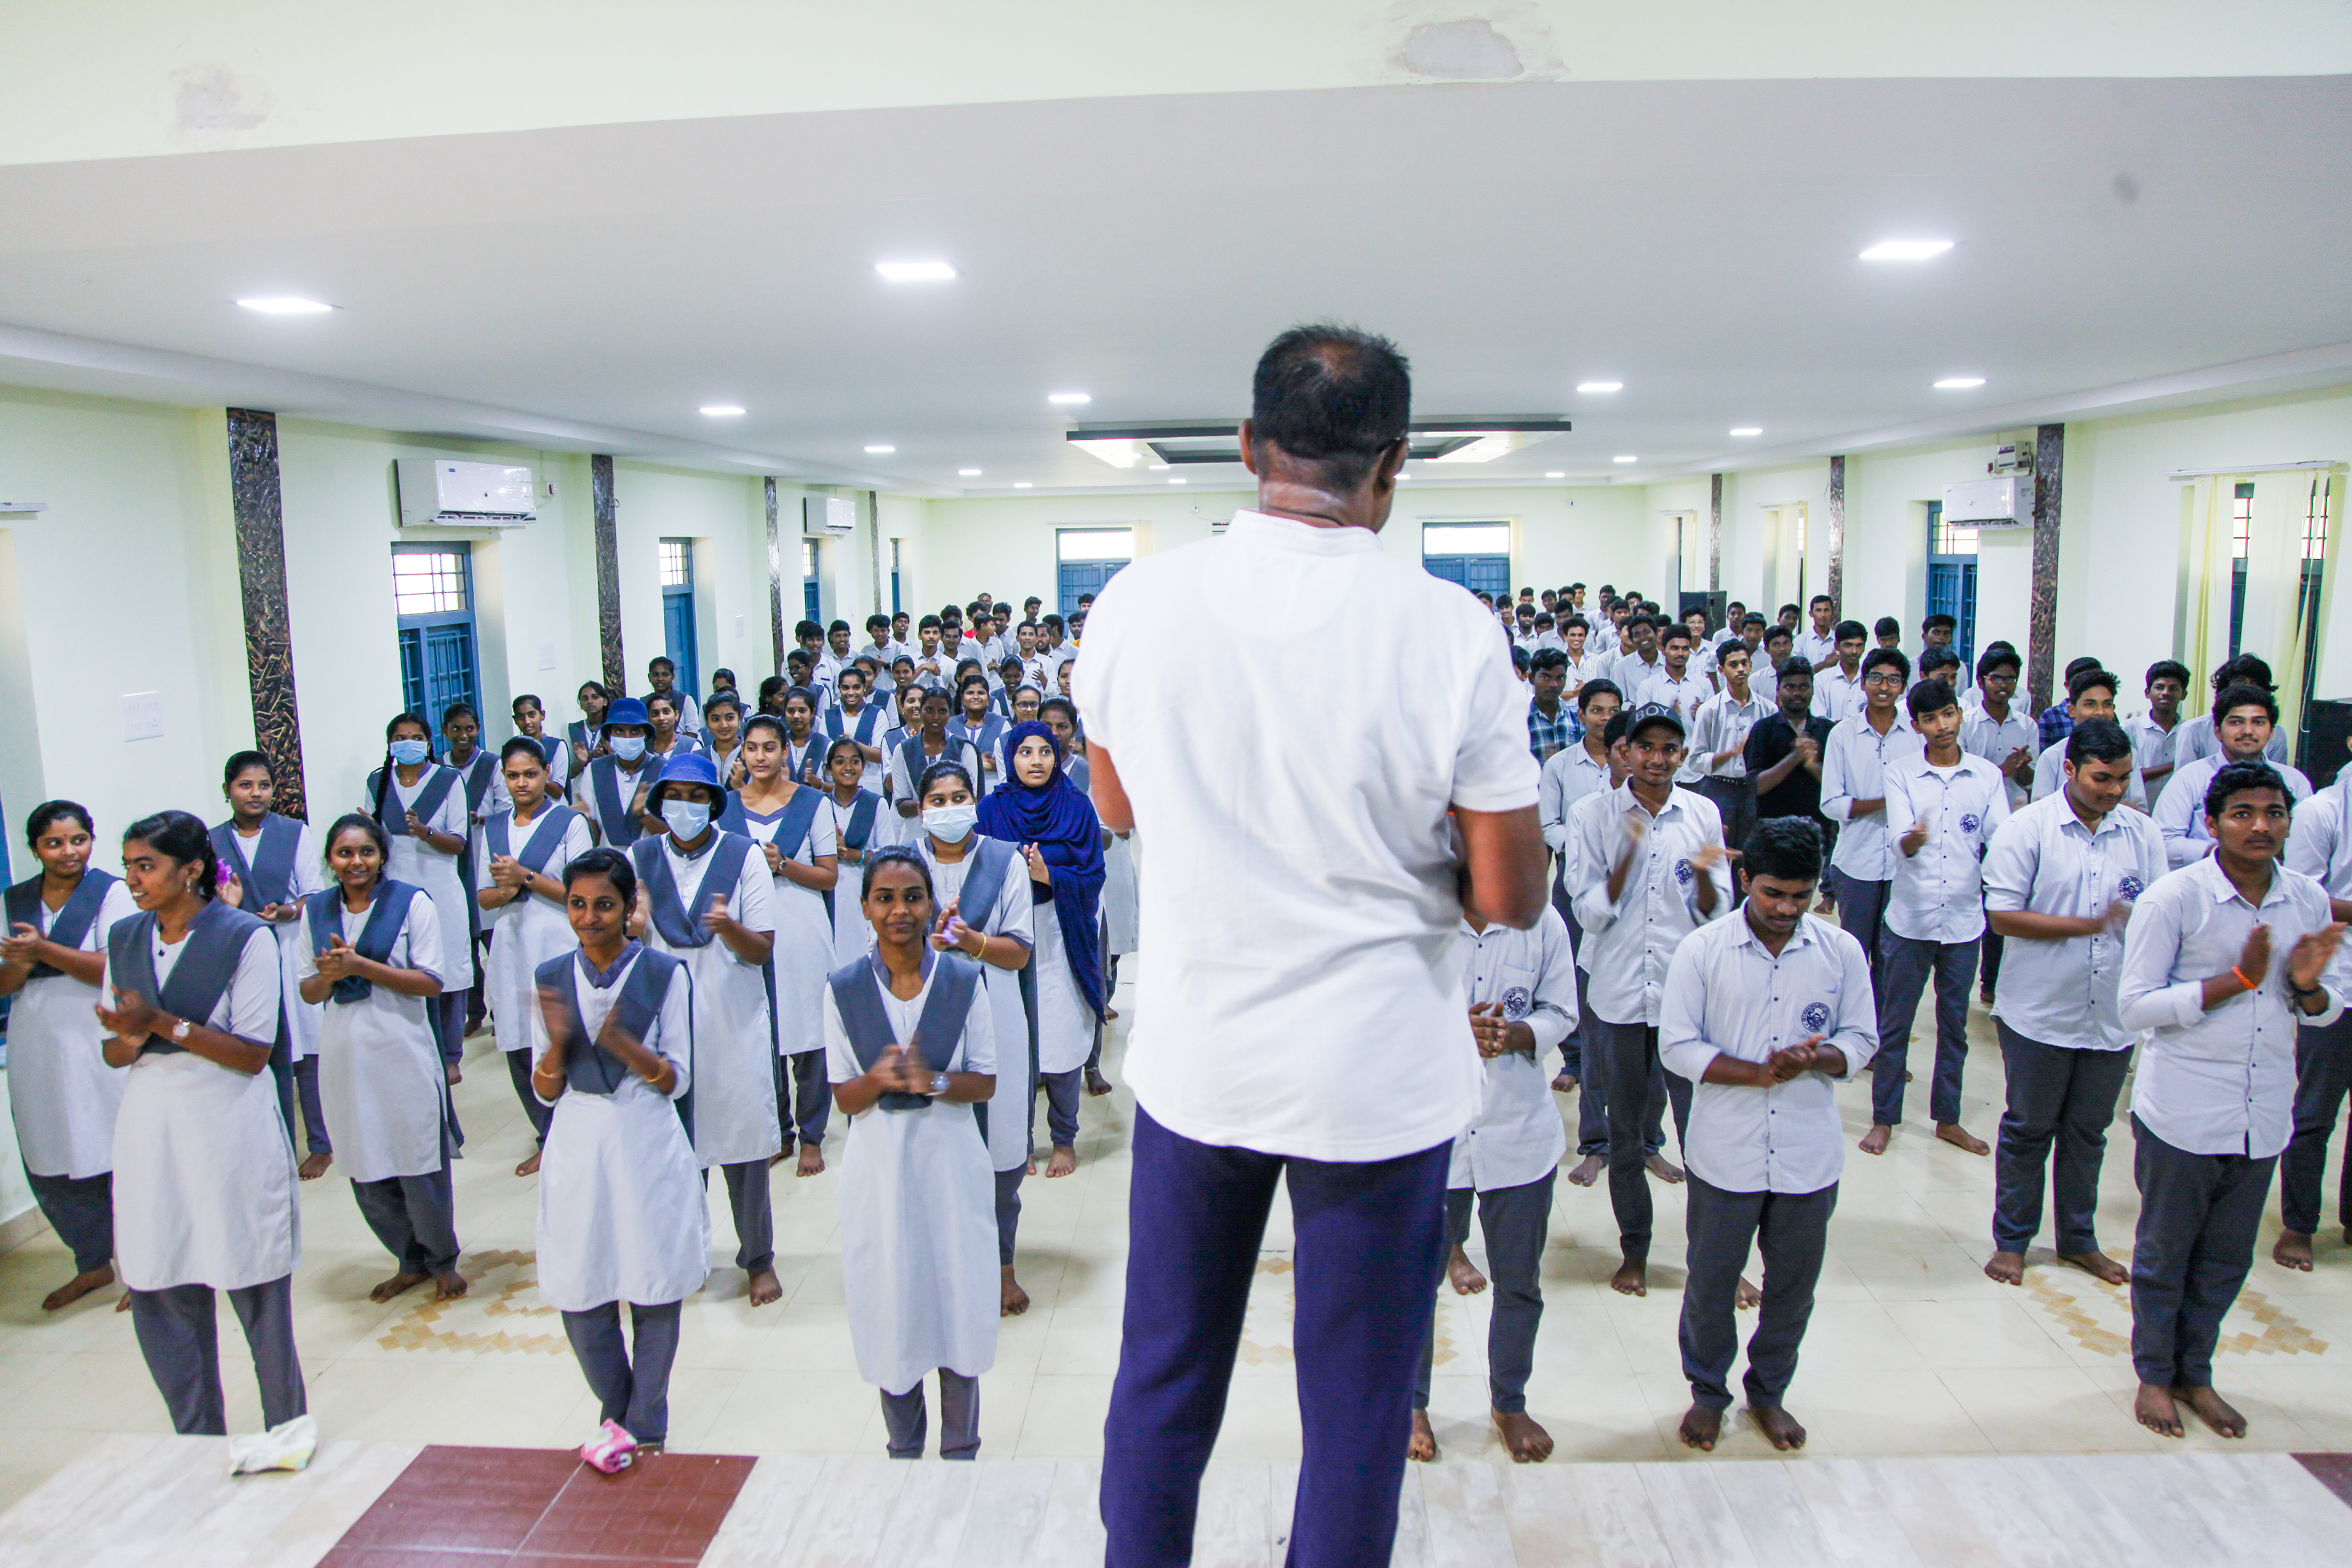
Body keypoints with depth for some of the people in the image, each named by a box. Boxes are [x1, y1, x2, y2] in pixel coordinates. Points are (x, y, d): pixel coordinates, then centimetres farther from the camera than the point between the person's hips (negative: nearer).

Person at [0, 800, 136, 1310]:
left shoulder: (111, 892, -5)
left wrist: (43, 950, -20)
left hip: (97, 1045, -5)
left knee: (116, 1159, -2)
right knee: (48, 1168, 11)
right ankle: (93, 1264, 27)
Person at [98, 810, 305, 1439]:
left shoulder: (246, 938, -9)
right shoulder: (124, 939, 7)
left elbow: (254, 1054, -12)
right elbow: (113, 1052, 10)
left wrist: (163, 1024, -21)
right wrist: (131, 1038, -13)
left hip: (230, 1133, -5)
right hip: (150, 1133, 5)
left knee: (258, 1297, 4)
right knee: (158, 1298, 8)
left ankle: (287, 1442, 22)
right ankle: (199, 1453, 25)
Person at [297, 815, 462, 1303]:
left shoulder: (412, 903, -4)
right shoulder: (315, 910, 9)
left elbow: (431, 982, -9)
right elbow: (308, 991, 12)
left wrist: (360, 966, -17)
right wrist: (330, 975, -11)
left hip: (402, 1055, -4)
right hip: (344, 1057, 4)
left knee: (420, 1167, 2)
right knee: (366, 1174, 10)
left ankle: (443, 1262, 22)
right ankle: (411, 1262, 28)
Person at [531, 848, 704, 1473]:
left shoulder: (664, 974, -5)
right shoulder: (552, 978, 4)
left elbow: (678, 1080, -4)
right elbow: (545, 1092, 5)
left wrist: (624, 1045, -21)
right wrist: (557, 1042, -15)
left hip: (648, 1146, -2)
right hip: (577, 1147, 3)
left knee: (655, 1293, 6)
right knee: (580, 1298, 7)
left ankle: (643, 1428, 26)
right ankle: (617, 1414, 31)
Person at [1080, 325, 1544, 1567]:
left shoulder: (1136, 602, -9)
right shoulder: (1448, 630, -17)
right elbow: (1510, 898, -10)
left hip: (1193, 1059, 3)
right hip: (1378, 1077, -2)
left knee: (1162, 1378, 21)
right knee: (1356, 1413, 16)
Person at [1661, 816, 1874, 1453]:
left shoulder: (1841, 952, -1)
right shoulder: (1702, 951, -8)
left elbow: (1861, 1040, 5)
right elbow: (1677, 1047, -9)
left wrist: (1816, 1058, -17)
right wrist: (1759, 1073, -19)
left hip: (1810, 1154, 2)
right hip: (1726, 1154, -2)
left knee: (1794, 1282, 15)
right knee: (1711, 1280, 10)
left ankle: (1769, 1390, 38)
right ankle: (1708, 1390, 33)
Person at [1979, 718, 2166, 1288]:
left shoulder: (2144, 834, 3)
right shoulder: (2027, 829, -9)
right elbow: (2002, 916, -13)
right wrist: (2090, 924, -17)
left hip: (2113, 1016, 4)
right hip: (2040, 1014, -4)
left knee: (2088, 1133, 16)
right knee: (2028, 1131, 9)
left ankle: (2078, 1239, 32)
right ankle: (2011, 1240, 23)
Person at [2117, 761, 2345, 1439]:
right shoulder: (2173, 898, -14)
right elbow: (2135, 1005, -15)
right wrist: (2238, 979, -20)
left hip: (2264, 1116, 4)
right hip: (2182, 1113, -4)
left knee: (2227, 1260, 17)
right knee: (2164, 1255, 11)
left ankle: (2195, 1373, 36)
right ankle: (2154, 1374, 31)